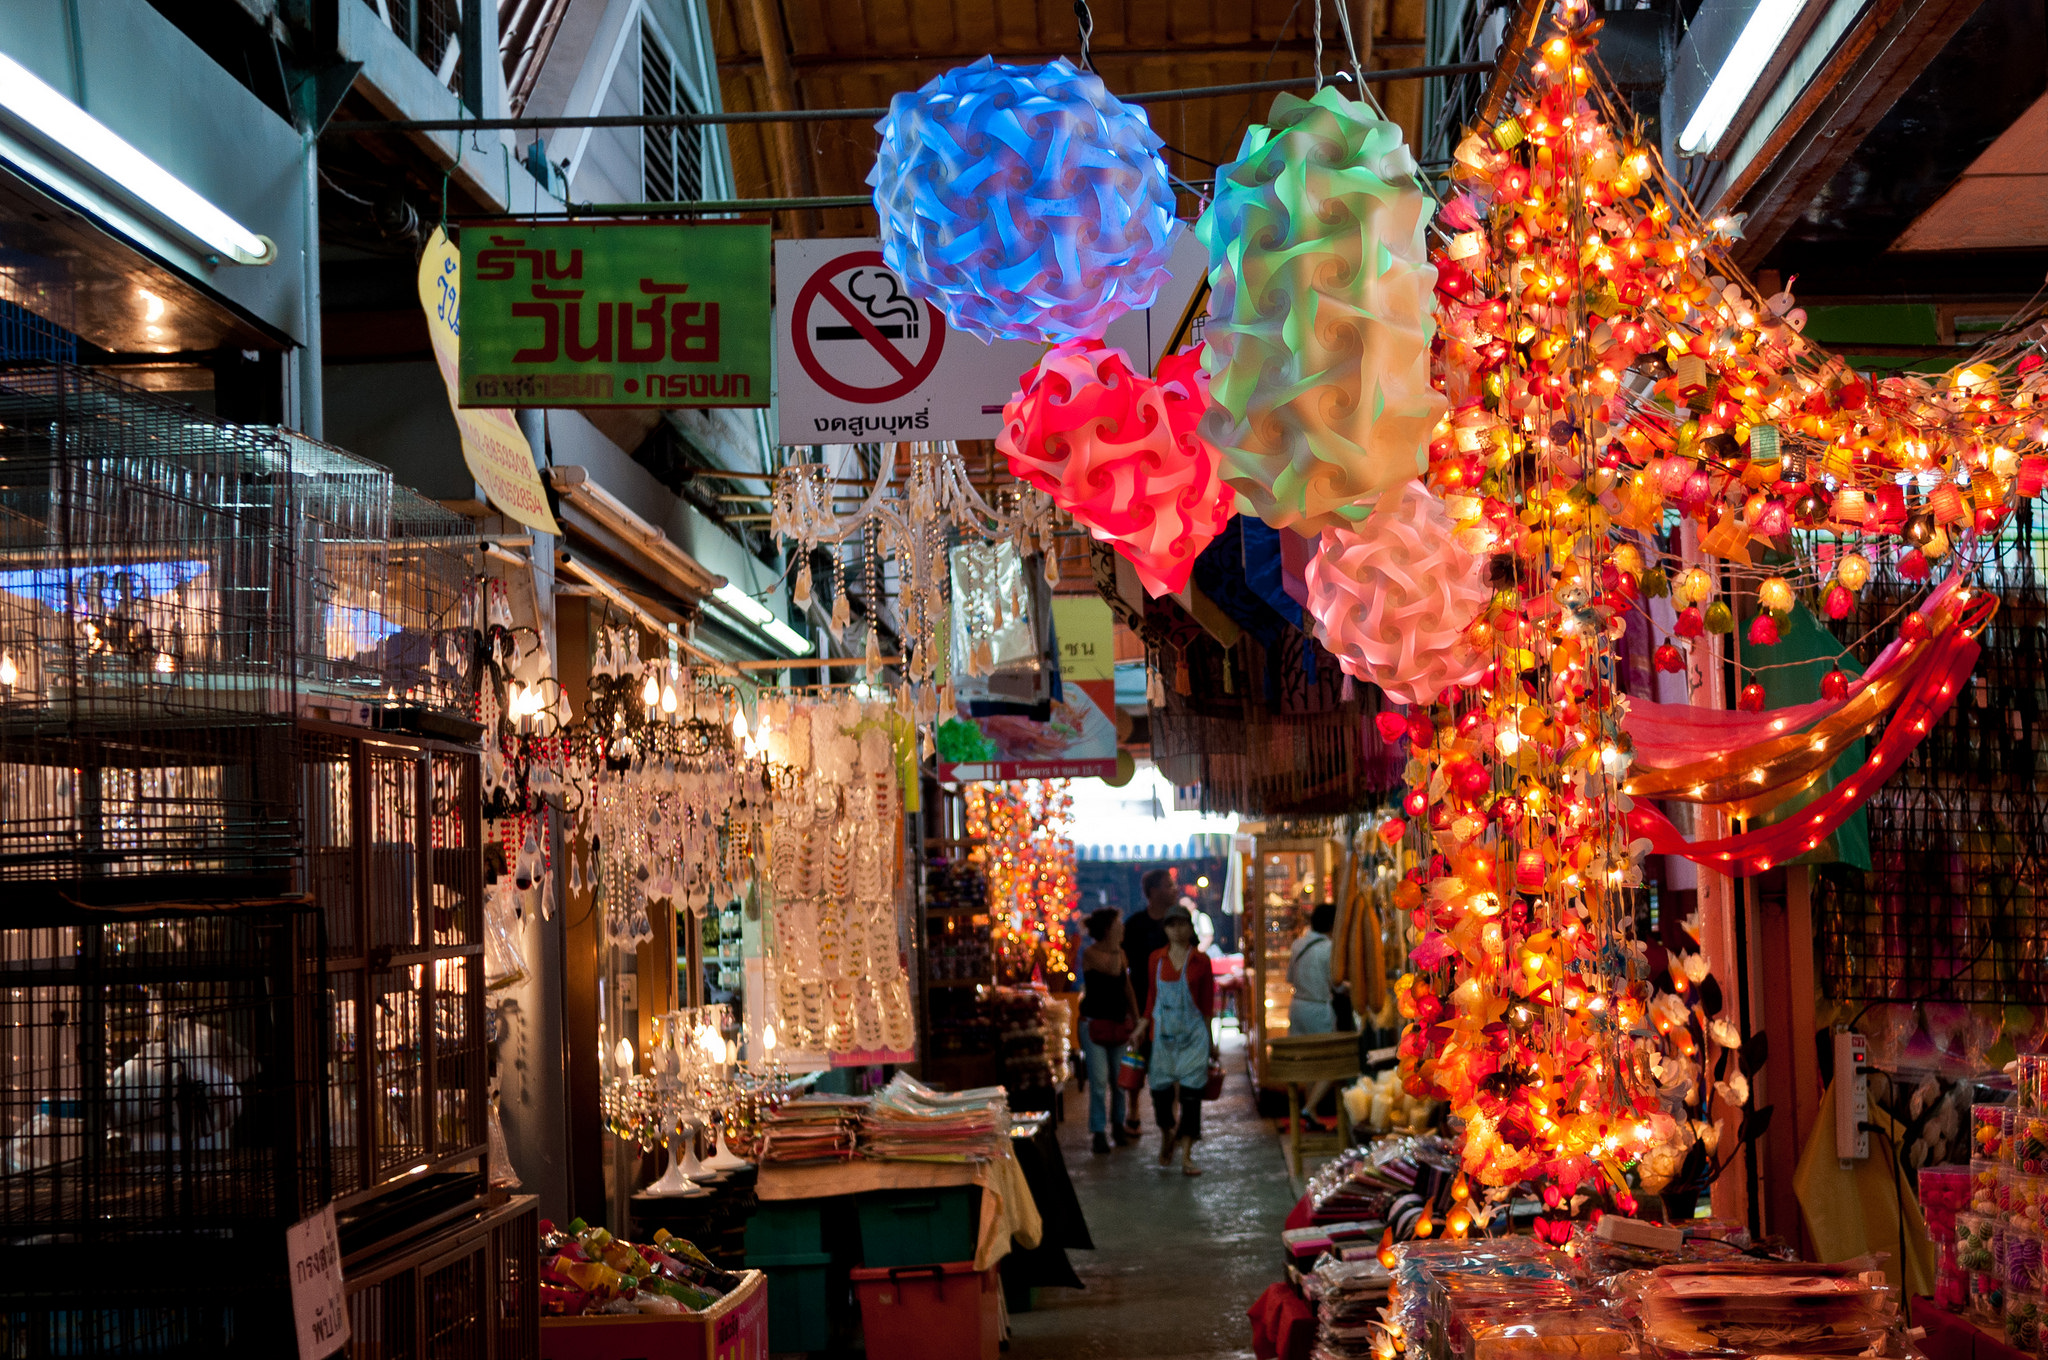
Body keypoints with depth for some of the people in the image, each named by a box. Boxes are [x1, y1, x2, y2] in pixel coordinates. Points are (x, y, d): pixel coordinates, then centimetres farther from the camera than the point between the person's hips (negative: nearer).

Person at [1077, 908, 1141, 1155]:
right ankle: (1099, 1132, -1)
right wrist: (1115, 944, -16)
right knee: (1099, 1080, -6)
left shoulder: (1119, 953, 10)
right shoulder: (1090, 954, -10)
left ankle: (1118, 1124, 23)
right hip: (1095, 1022, -6)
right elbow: (1113, 970, -26)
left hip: (1119, 1023, 6)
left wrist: (1135, 1019, 12)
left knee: (1120, 1079, 9)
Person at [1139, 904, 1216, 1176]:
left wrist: (1210, 1040, 6)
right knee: (1160, 1092, 2)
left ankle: (1186, 1156, -1)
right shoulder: (1156, 959, 5)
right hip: (1163, 1033, 2)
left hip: (1193, 1034, -1)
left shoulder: (1200, 961, 0)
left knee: (1190, 1094, -6)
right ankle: (1166, 1136, 33)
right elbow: (1152, 998, 12)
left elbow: (1207, 1003, 4)